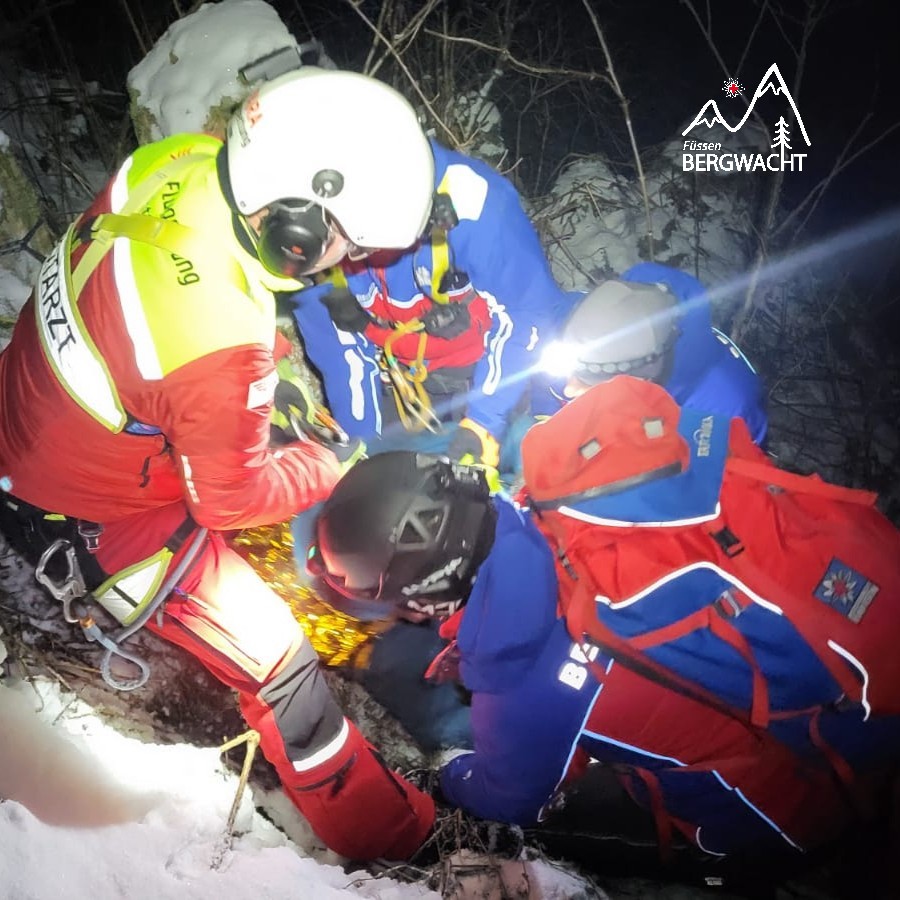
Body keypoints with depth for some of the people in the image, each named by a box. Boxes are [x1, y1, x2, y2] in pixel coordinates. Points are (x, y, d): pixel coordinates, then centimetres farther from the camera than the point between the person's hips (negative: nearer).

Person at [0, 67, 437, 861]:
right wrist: (332, 467, -6)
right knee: (276, 660, 1)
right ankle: (392, 836, 19)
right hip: (85, 514, -7)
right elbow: (231, 496, -21)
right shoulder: (223, 345, -39)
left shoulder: (172, 161, -18)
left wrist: (267, 355, -5)